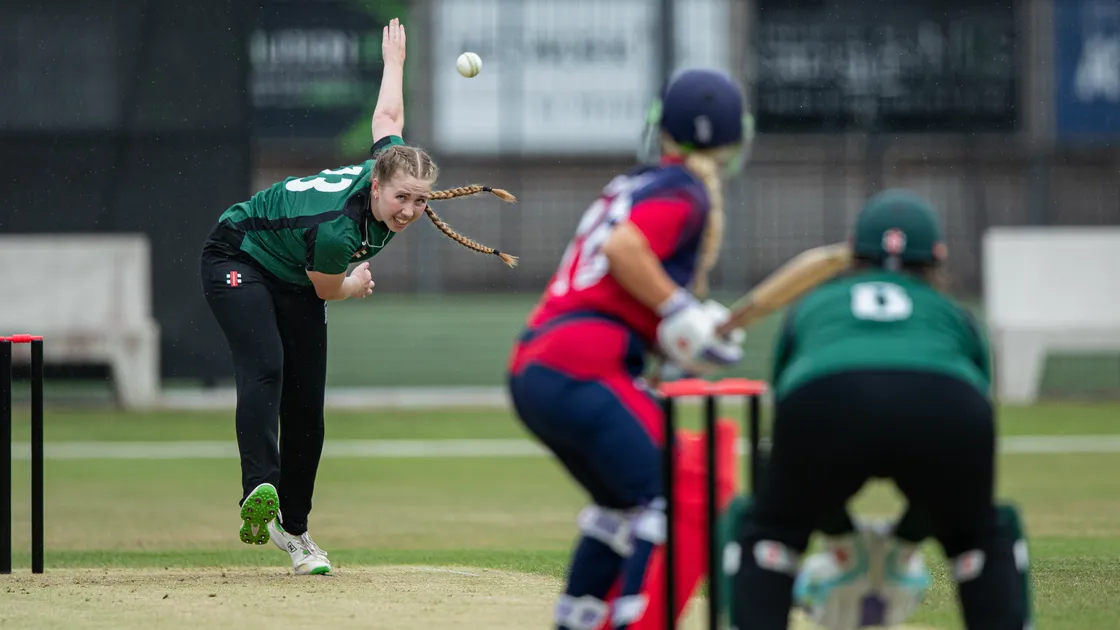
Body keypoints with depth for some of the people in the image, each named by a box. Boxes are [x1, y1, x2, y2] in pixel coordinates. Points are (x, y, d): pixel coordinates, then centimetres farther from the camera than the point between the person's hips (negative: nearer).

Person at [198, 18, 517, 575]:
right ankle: (259, 490, -51)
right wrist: (359, 283, 5)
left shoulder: (391, 163, -19)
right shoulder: (335, 229, -38)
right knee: (265, 367, -32)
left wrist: (394, 59, 21)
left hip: (294, 283, 7)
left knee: (306, 406, 2)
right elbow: (327, 289, -16)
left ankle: (294, 529, 14)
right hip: (239, 261, -7)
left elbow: (387, 117, 3)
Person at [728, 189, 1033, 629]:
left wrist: (840, 535, 48)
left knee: (770, 528, 26)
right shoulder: (956, 317, 38)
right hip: (945, 407, 1)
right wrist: (907, 541, 49)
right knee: (983, 534, 28)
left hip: (823, 403, 0)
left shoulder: (810, 307, 39)